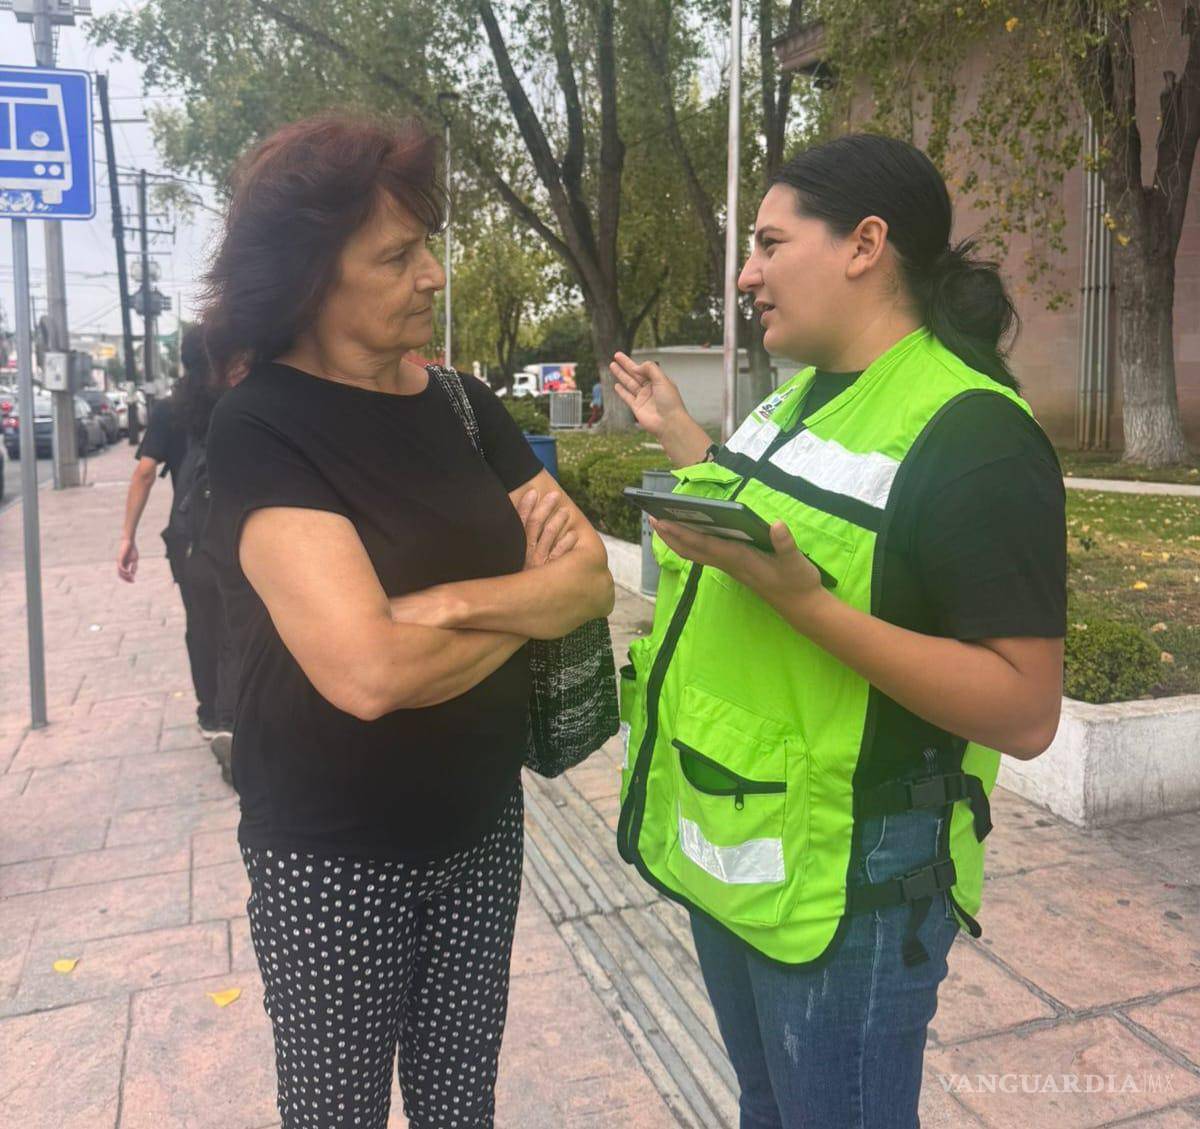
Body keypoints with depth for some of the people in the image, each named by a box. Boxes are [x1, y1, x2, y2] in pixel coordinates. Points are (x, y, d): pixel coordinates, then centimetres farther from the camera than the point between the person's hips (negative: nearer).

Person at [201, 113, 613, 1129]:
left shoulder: (463, 405, 1)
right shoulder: (261, 430, -17)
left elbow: (594, 578, -6)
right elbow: (367, 673, -29)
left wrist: (446, 604, -23)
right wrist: (529, 605, -12)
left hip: (483, 828, 5)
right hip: (332, 857, -4)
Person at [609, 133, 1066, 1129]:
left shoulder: (971, 436, -20)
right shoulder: (807, 395, 7)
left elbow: (1026, 712, -24)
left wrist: (800, 599, -32)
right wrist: (683, 438, 14)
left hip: (841, 889, -8)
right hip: (724, 847, 8)